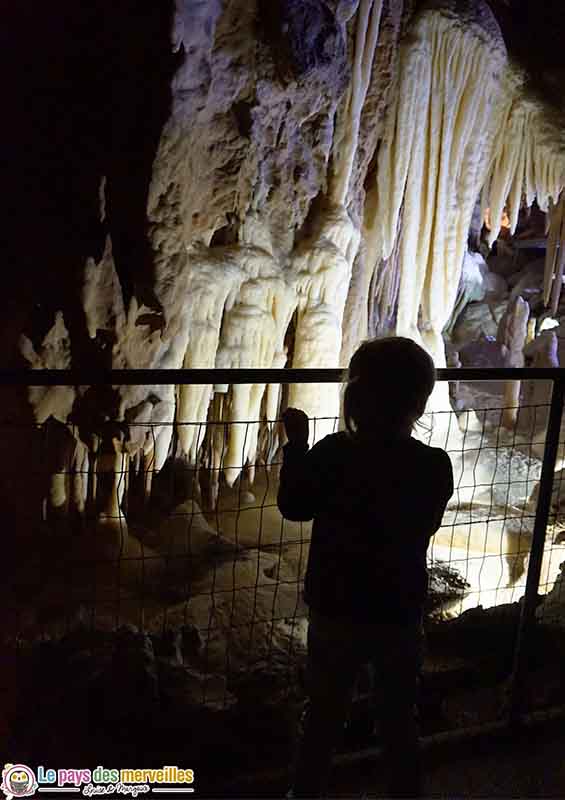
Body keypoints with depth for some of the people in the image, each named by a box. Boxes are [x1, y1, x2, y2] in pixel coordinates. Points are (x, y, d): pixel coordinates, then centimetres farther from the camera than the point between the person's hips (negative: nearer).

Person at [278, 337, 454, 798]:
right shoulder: (436, 466, -13)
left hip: (337, 612, -1)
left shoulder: (333, 454, -19)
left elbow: (294, 507, -4)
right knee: (401, 720, 19)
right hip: (401, 615, 1)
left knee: (325, 714, 18)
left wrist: (297, 444, 5)